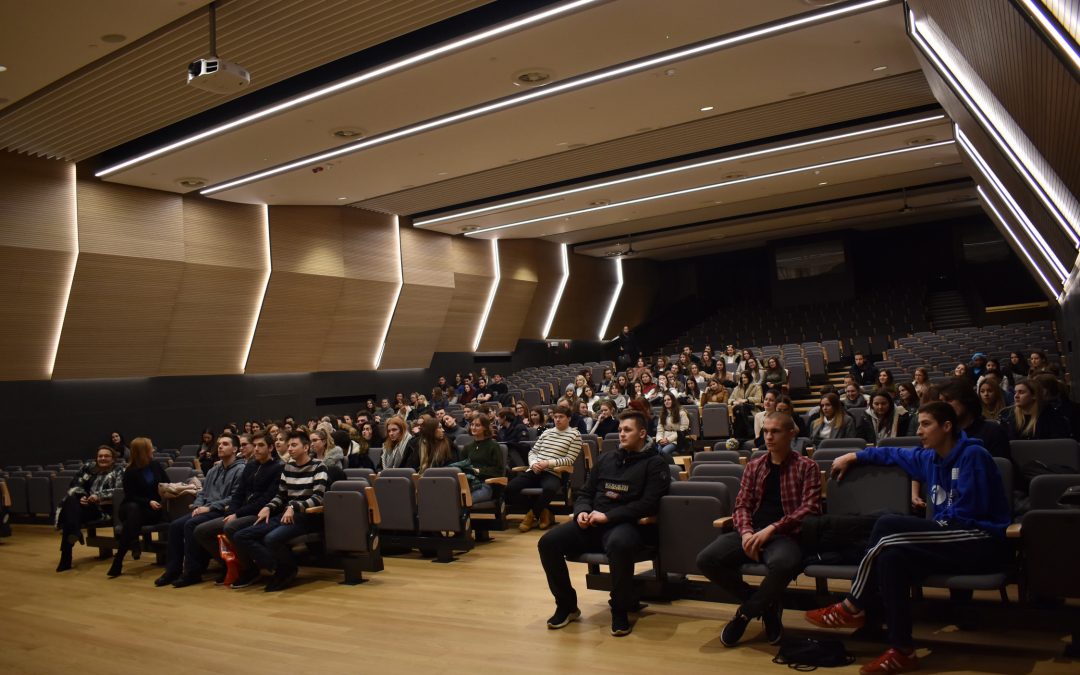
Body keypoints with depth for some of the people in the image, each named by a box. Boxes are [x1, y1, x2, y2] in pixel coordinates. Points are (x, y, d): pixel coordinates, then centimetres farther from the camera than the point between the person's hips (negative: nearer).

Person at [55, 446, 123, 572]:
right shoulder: (88, 467, 19)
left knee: (71, 511, -30)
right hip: (84, 504, 4)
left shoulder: (117, 471, 8)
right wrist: (81, 496, -8)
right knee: (72, 501, -31)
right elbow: (75, 484, 12)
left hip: (102, 508, -4)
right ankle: (74, 532, -48)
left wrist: (99, 496, -20)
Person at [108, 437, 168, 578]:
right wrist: (148, 502, -22)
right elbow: (130, 496, -6)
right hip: (134, 506, -1)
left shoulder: (155, 466, 10)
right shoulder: (130, 471, -2)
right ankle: (132, 544, -42)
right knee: (132, 508, -40)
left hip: (154, 508, 1)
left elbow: (167, 485, 16)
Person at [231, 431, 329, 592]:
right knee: (240, 537, -11)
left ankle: (288, 569, -4)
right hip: (285, 515, 7)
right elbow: (280, 496, 19)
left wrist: (293, 507, -24)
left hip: (307, 517, -7)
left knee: (272, 538, -34)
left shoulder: (318, 467, -3)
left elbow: (318, 498, -13)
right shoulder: (287, 468, 16)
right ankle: (279, 567, -9)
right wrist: (268, 507, -1)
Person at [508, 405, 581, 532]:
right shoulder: (546, 432, 22)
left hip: (554, 473, -5)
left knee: (549, 489, -42)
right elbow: (532, 452, 20)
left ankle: (532, 514, -12)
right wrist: (533, 463, -4)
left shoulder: (575, 435, 5)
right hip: (535, 471, 5)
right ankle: (541, 511, -4)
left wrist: (548, 463, -16)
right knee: (510, 489, -20)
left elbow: (570, 460, -4)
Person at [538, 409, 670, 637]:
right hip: (593, 523, 6)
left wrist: (607, 516, -17)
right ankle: (567, 605, 4)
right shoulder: (606, 458, 20)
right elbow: (585, 493, 22)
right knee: (547, 543, -15)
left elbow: (648, 504, -11)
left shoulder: (654, 463, 2)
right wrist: (582, 511, -2)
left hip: (626, 524, -6)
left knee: (619, 545, -41)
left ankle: (620, 610, -17)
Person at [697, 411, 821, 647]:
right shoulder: (754, 466, 18)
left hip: (785, 534, -4)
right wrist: (746, 532, -11)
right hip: (752, 532, 4)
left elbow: (810, 508, -5)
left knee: (783, 563, -41)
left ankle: (746, 612, -9)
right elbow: (742, 505, 12)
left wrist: (771, 529, -16)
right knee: (706, 559, -23)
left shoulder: (806, 467, 7)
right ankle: (766, 606, 0)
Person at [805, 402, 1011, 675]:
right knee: (891, 557, -20)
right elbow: (896, 454, 30)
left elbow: (967, 511, -15)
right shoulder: (930, 458, 13)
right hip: (953, 540, 8)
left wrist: (930, 526, -3)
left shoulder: (973, 455, -10)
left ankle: (852, 608, -12)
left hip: (981, 542, -8)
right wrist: (854, 456, 29)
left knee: (887, 525, -23)